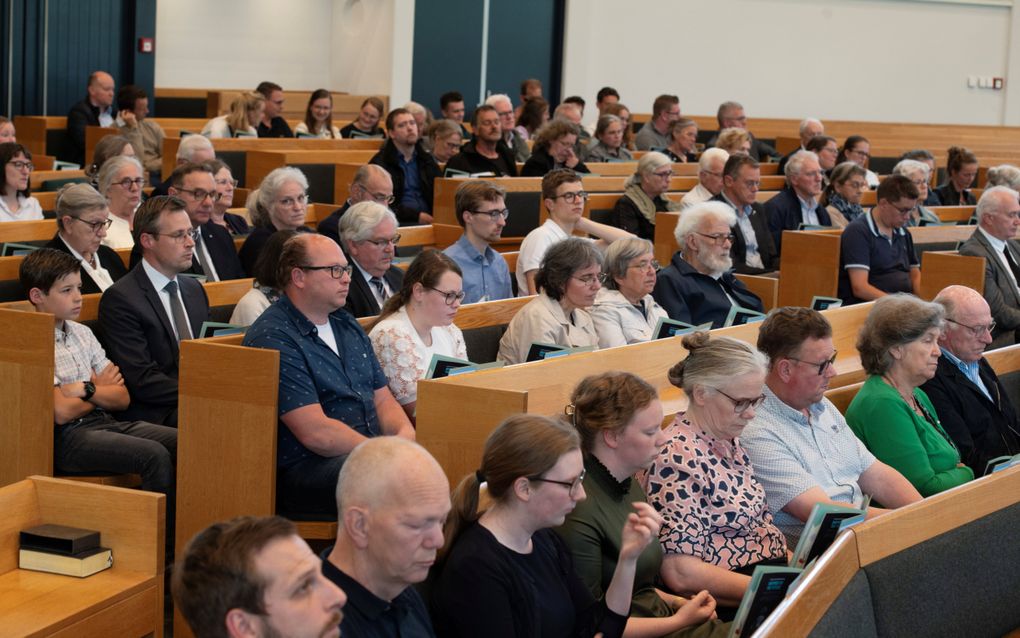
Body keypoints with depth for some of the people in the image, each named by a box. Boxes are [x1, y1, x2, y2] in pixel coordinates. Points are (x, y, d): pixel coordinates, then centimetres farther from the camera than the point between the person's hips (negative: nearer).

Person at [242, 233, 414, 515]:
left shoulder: (347, 325, 20)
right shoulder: (272, 338, -9)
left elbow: (382, 399, 20)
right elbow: (316, 433, -17)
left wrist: (405, 436, -3)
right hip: (303, 468, -9)